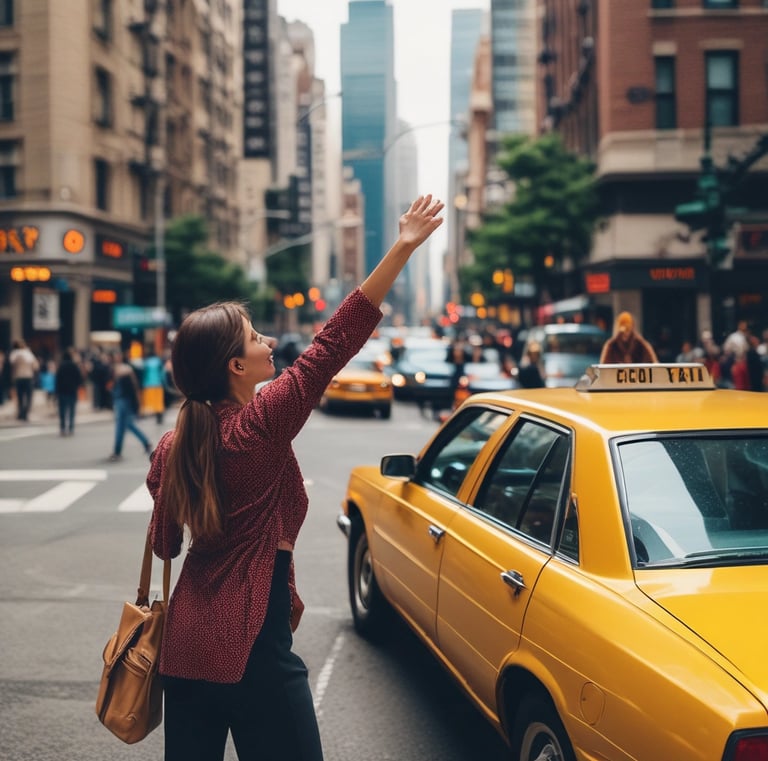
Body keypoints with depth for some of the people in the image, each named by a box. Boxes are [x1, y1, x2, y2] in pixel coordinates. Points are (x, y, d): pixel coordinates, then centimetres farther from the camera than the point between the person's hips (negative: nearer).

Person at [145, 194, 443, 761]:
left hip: (185, 645, 7)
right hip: (252, 650, -7)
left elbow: (165, 543, 13)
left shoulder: (175, 445, 3)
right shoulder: (260, 426, -16)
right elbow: (336, 341, -20)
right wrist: (403, 249, -21)